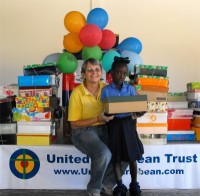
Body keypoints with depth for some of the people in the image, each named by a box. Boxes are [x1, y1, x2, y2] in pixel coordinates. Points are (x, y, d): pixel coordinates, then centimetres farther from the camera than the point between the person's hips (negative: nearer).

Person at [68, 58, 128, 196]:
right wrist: (97, 119, -21)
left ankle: (107, 184, 7)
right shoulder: (77, 93, -11)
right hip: (83, 132, -5)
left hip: (103, 129, 5)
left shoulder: (106, 88, 2)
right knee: (104, 153, -32)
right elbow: (74, 123, -10)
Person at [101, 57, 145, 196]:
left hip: (128, 123, 1)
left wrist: (139, 113, -22)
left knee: (132, 155, 5)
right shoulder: (106, 90, -2)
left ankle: (134, 185, 22)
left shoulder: (130, 89, 3)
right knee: (116, 156, 4)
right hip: (114, 124, -1)